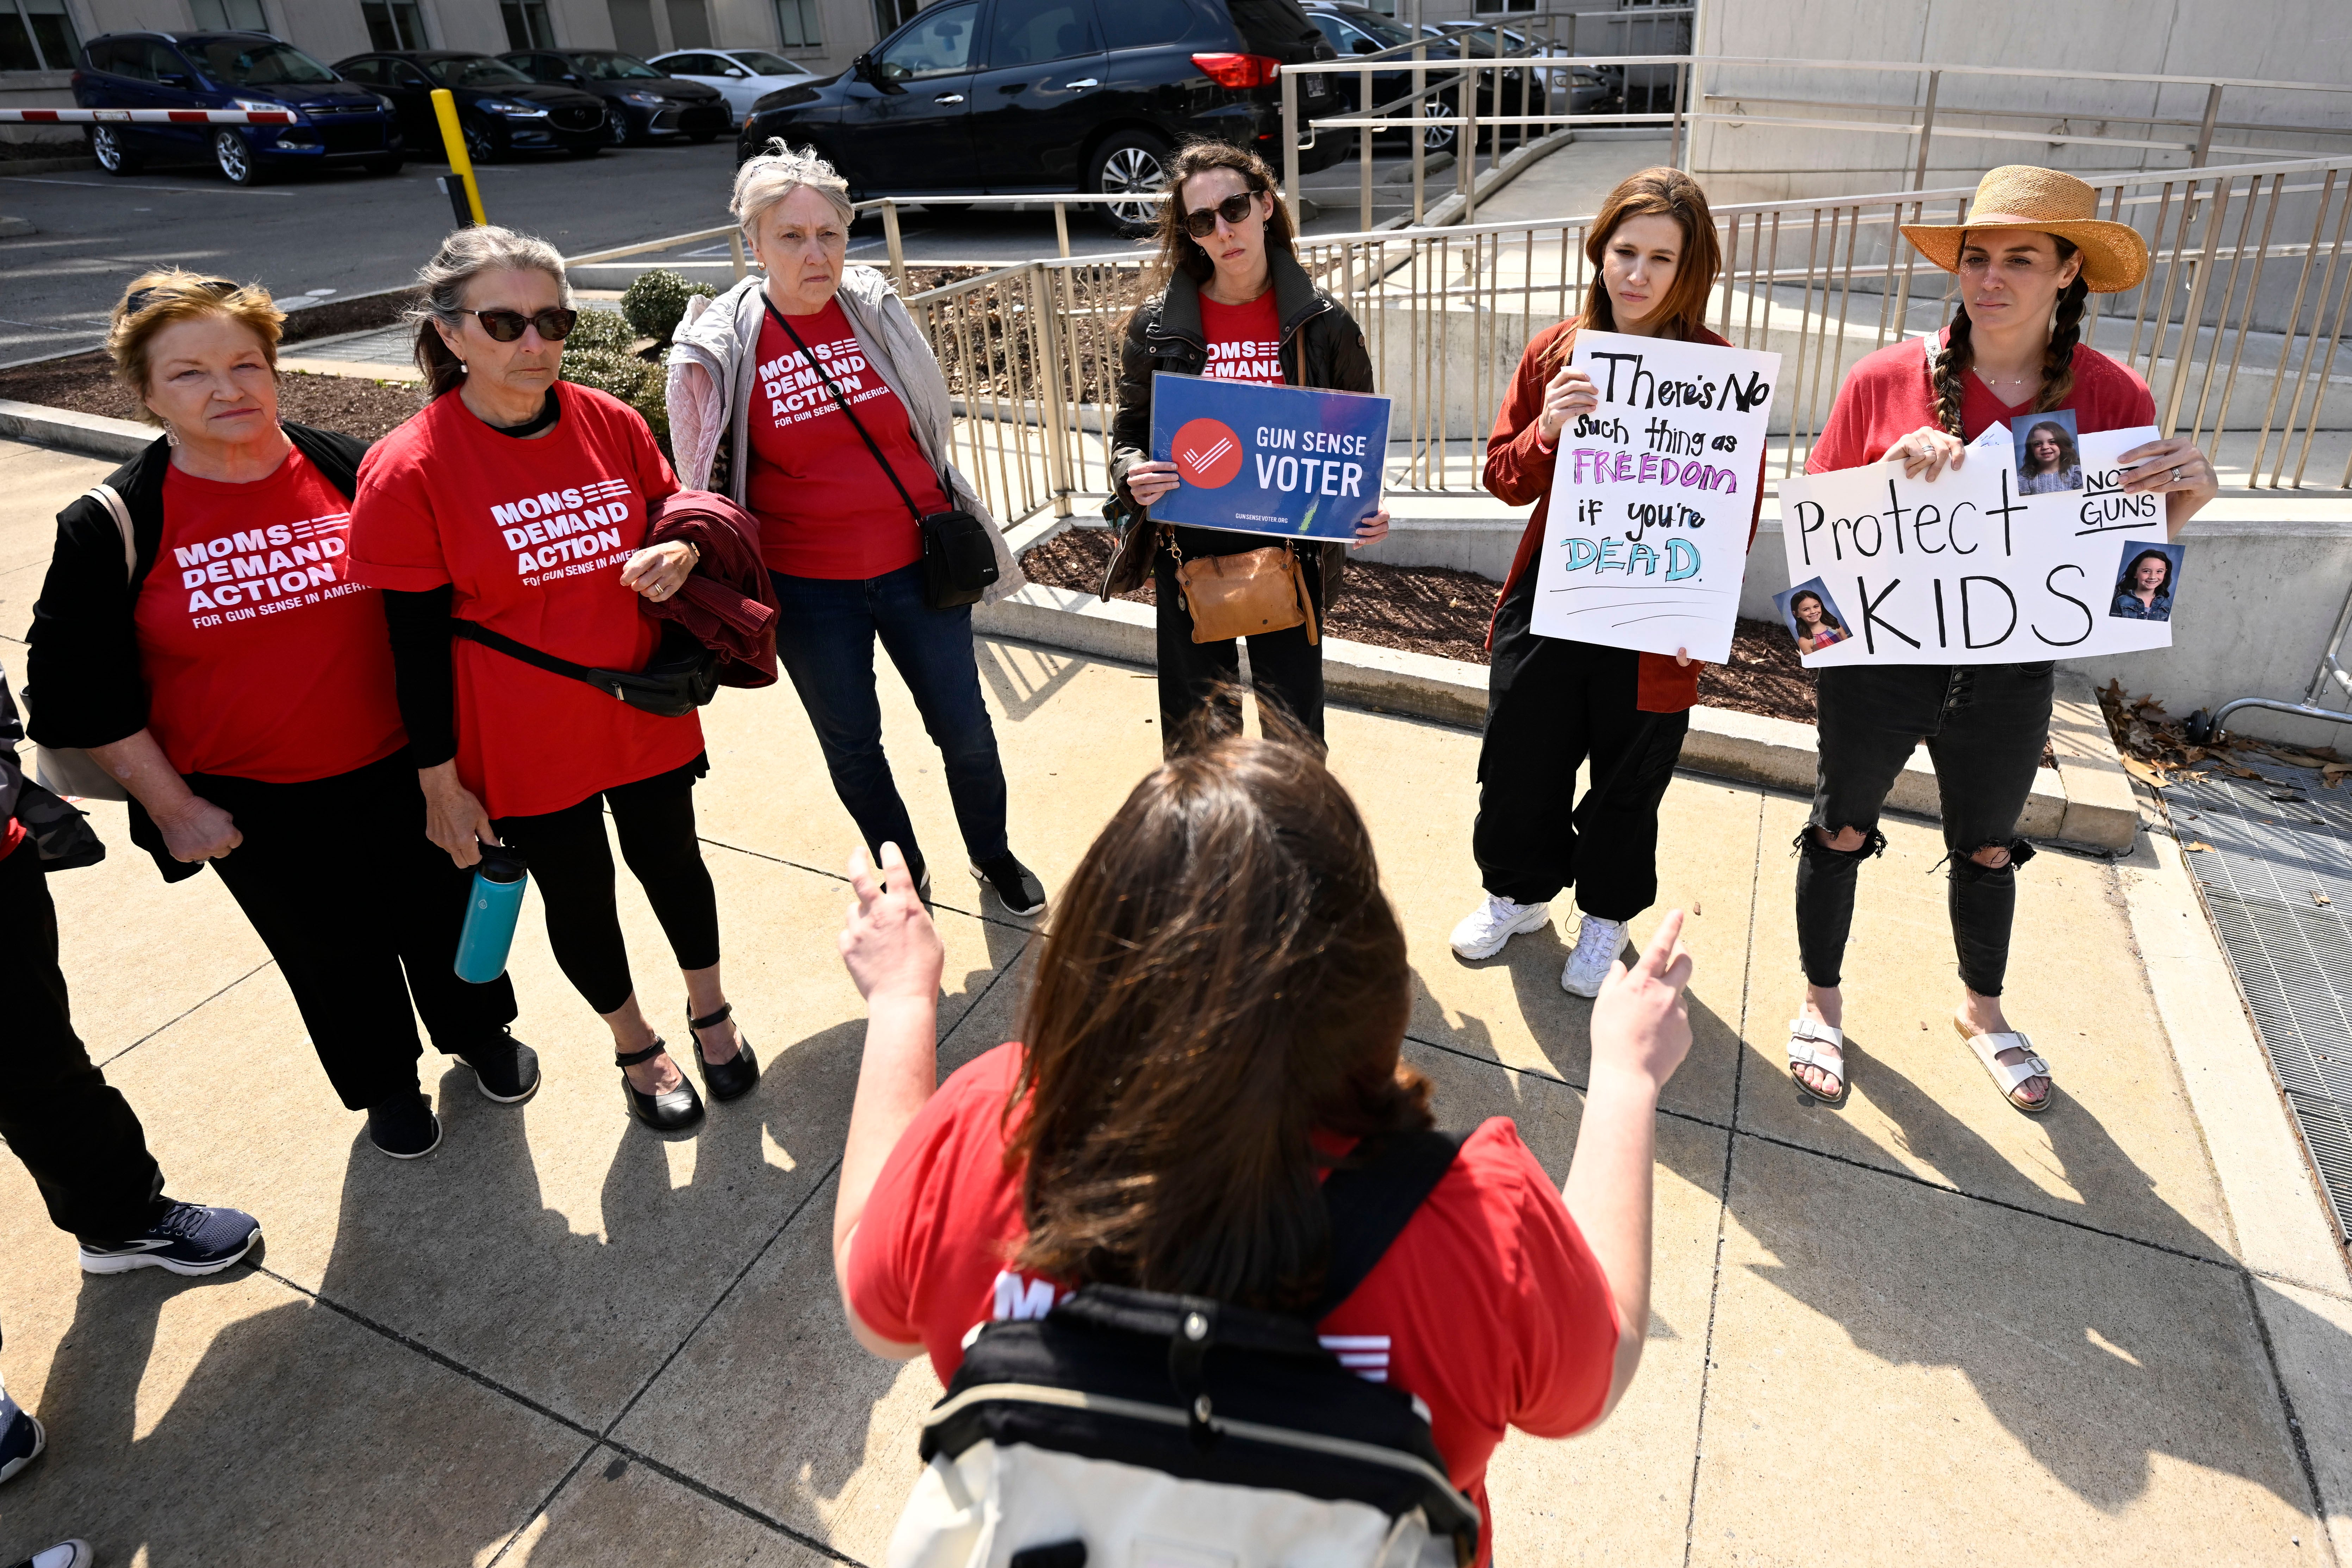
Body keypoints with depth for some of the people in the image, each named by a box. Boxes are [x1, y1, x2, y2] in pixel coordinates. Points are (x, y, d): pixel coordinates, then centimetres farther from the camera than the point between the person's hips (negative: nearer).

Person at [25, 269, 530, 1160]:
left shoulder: (351, 471, -6)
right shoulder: (114, 524, -9)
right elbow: (79, 691, -4)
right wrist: (174, 809, -6)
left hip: (401, 769, 1)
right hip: (257, 806, -1)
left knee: (444, 913, 18)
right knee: (333, 952, 16)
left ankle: (479, 1032, 47)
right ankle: (385, 1082, 42)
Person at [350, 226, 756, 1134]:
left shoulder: (612, 425, -5)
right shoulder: (409, 471, -15)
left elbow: (675, 518, 12)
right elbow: (418, 645, -11)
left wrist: (676, 557, -14)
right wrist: (441, 785, -8)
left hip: (646, 712, 3)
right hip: (528, 748, -3)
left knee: (670, 860, 18)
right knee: (578, 894, 14)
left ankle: (711, 1012, 44)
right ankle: (635, 1044, 40)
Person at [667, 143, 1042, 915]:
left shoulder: (877, 309, -2)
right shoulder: (722, 345, -8)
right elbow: (706, 475, 3)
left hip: (915, 561, 1)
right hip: (808, 588, -1)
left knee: (965, 728, 8)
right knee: (850, 742, 14)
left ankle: (993, 855, 35)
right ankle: (902, 872, 38)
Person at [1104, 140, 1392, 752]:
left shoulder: (1324, 322, -3)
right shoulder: (1157, 324, -3)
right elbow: (1130, 431, 5)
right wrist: (1133, 475, -19)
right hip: (1188, 554, 0)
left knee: (1296, 729, 11)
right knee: (1195, 731, 13)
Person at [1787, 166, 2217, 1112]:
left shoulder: (2115, 397, -6)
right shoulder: (1888, 379, -12)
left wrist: (2190, 496, -18)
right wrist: (1896, 473, -23)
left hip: (2011, 672, 2)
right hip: (1880, 657, -2)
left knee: (1988, 847, 21)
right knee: (1842, 830, 13)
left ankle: (1982, 1007, 46)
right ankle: (1821, 999, 37)